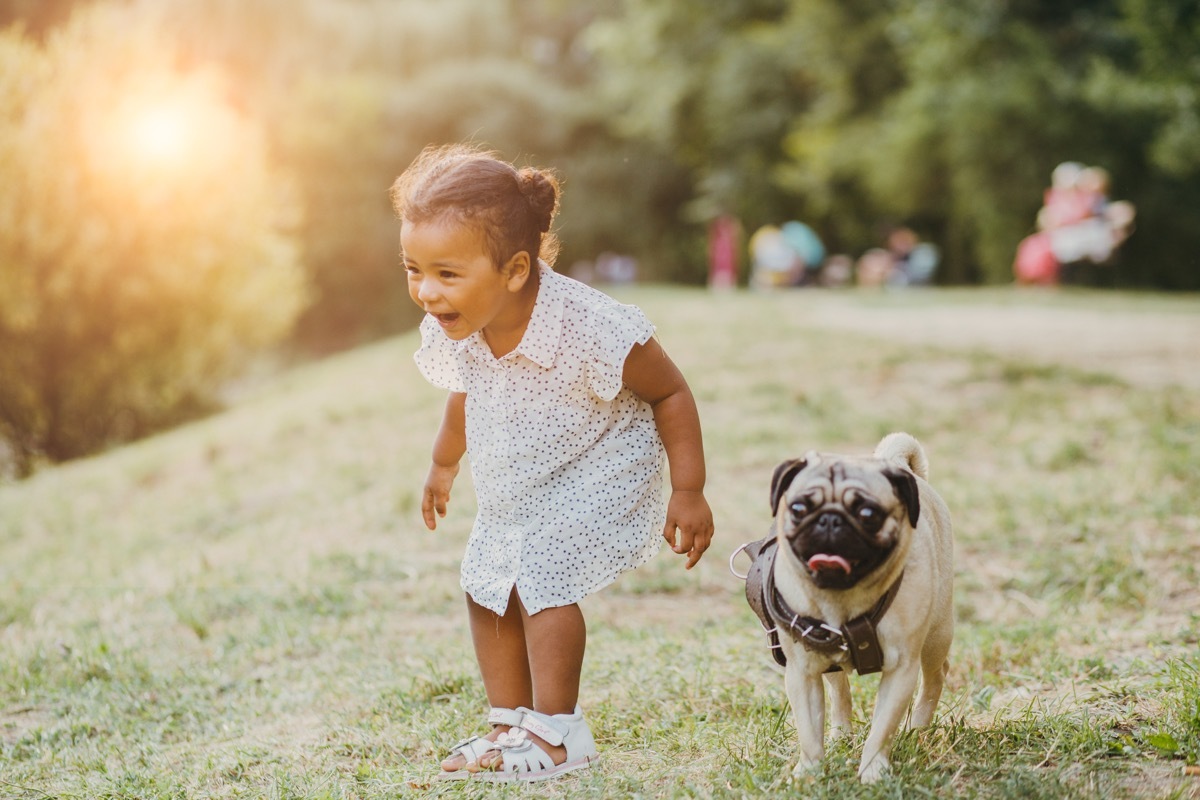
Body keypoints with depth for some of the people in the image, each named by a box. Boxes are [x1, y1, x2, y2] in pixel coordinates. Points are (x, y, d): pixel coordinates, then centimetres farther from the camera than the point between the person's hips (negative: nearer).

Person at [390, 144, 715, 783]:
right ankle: (510, 725, 22)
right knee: (485, 587, 7)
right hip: (512, 490, 7)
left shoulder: (587, 329, -36)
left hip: (597, 472, -7)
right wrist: (443, 464, 26)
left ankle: (556, 733, -5)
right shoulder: (454, 335, -16)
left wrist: (688, 494, -19)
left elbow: (670, 394, -21)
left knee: (542, 579, -19)